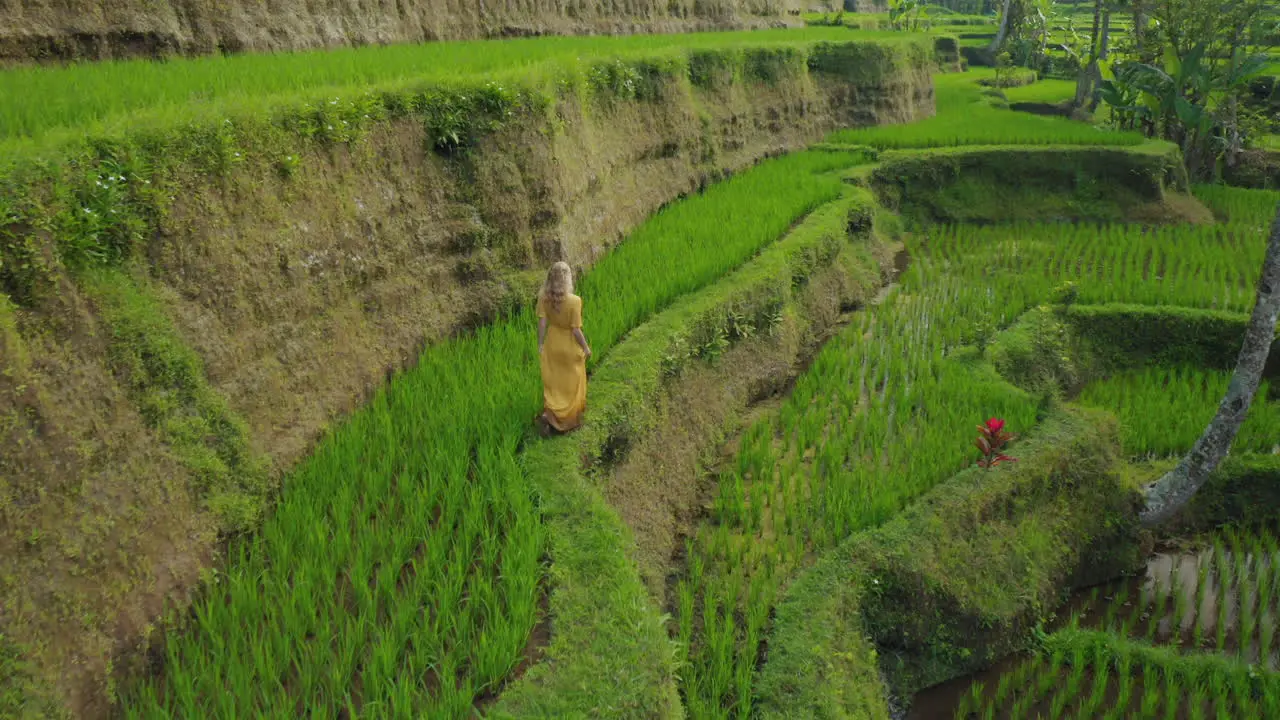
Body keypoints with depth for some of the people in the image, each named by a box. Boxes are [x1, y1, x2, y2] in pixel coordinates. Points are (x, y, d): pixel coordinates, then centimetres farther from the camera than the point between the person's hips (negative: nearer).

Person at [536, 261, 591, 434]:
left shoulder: (544, 297, -16)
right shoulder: (574, 301, -28)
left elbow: (542, 322, -9)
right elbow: (576, 330, -22)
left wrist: (540, 344, 4)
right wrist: (586, 347, -6)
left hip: (552, 343, 4)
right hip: (570, 345, -3)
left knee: (552, 380, 22)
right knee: (572, 382, 18)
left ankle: (548, 412, 8)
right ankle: (571, 418, 32)